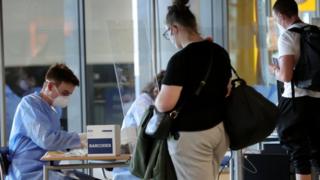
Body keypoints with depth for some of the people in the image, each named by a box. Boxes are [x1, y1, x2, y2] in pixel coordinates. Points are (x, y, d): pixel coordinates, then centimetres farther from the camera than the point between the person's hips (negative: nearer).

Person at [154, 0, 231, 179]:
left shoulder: (180, 59, -18)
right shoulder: (220, 52, 6)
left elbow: (165, 104, -20)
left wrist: (157, 98, 1)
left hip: (191, 135, -8)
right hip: (220, 129, 8)